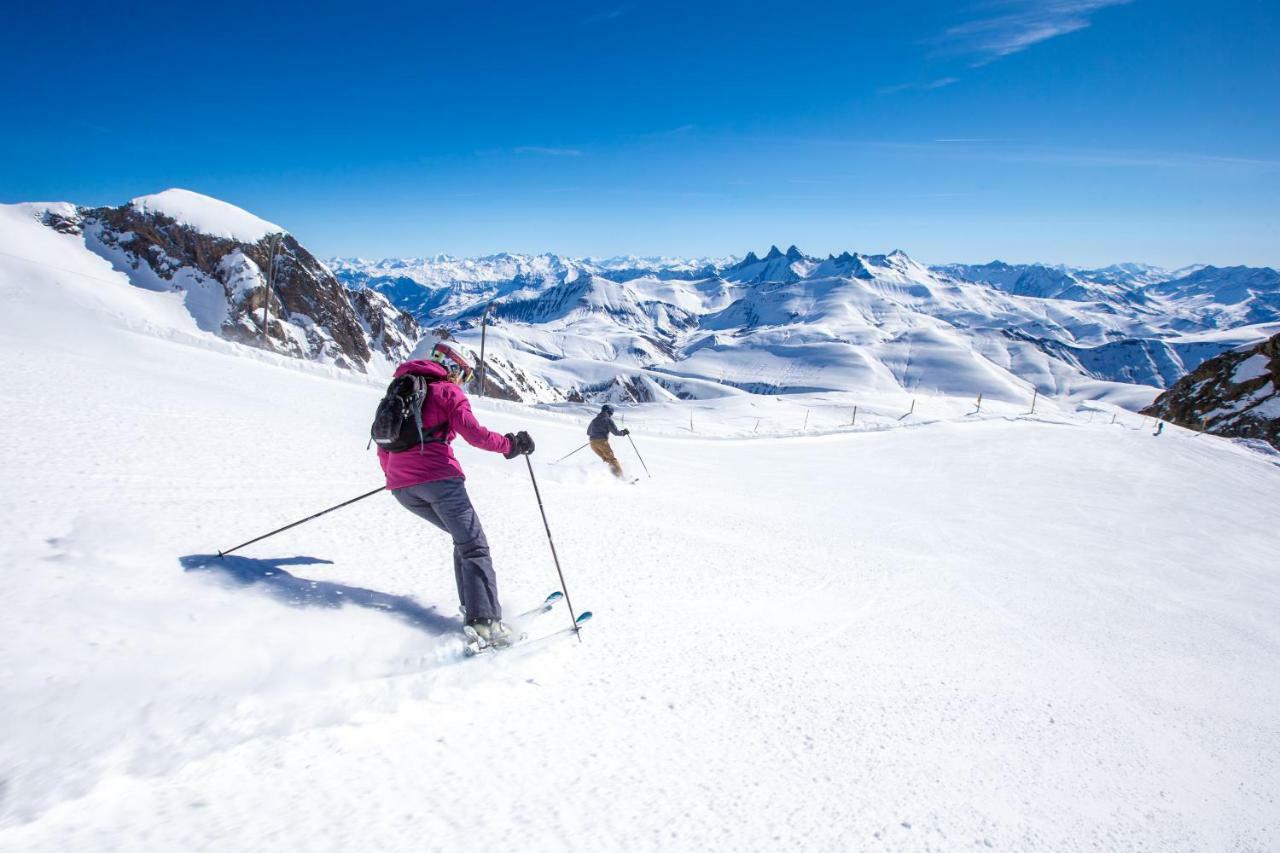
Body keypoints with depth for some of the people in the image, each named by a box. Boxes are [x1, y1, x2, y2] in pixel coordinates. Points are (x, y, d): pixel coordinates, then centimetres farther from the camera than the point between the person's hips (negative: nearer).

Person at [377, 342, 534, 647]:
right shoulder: (448, 391, 4)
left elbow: (383, 444, 27)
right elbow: (473, 433, -11)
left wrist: (391, 474, 42)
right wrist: (511, 444, -1)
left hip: (400, 486, 7)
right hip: (437, 477, -7)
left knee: (464, 537, 19)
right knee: (474, 546, -4)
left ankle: (471, 607, 13)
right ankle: (484, 620, -18)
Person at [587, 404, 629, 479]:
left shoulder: (594, 420, 21)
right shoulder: (608, 419, 2)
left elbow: (588, 433, 29)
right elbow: (615, 432, -6)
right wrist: (624, 432, 10)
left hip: (593, 443, 6)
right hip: (602, 442, -6)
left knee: (606, 459, 18)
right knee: (612, 459, -1)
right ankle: (619, 476, -10)